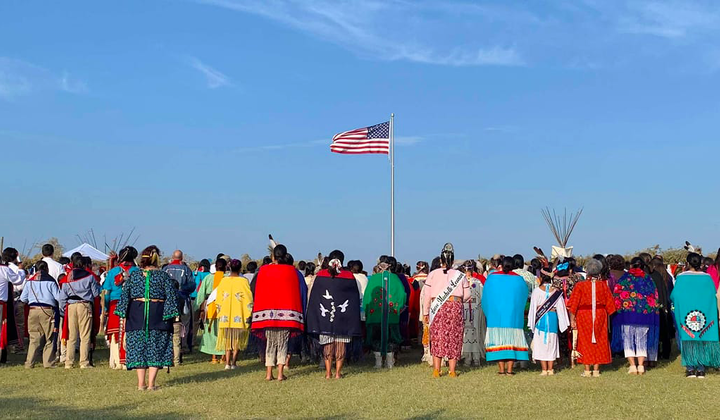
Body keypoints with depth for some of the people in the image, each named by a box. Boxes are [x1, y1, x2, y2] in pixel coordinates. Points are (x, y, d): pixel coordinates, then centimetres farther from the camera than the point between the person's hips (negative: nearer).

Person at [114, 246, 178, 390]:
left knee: (138, 347, 9)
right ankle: (151, 383, 0)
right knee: (156, 348, 3)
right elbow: (171, 296, -6)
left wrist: (123, 315, 8)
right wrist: (169, 315, -1)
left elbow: (124, 295, 5)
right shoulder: (163, 276, -2)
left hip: (137, 316, 2)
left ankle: (141, 383, 9)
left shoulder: (134, 275, 4)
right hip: (158, 316, -2)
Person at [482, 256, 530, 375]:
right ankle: (509, 369, 0)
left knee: (498, 339, 3)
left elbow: (486, 295, 7)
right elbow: (524, 295, 10)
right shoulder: (518, 279, -1)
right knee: (512, 340, 4)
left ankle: (501, 369, 1)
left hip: (495, 314, 0)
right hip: (513, 315, 0)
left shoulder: (492, 277, -2)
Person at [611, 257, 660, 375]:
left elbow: (617, 296, -3)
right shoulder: (648, 279, 6)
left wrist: (617, 310, 6)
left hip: (627, 313, -2)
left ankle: (632, 366, 0)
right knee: (642, 340, 9)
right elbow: (655, 297, 9)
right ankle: (641, 366, 3)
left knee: (628, 339, 4)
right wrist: (654, 311, 17)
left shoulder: (624, 278, -1)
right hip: (645, 315, 2)